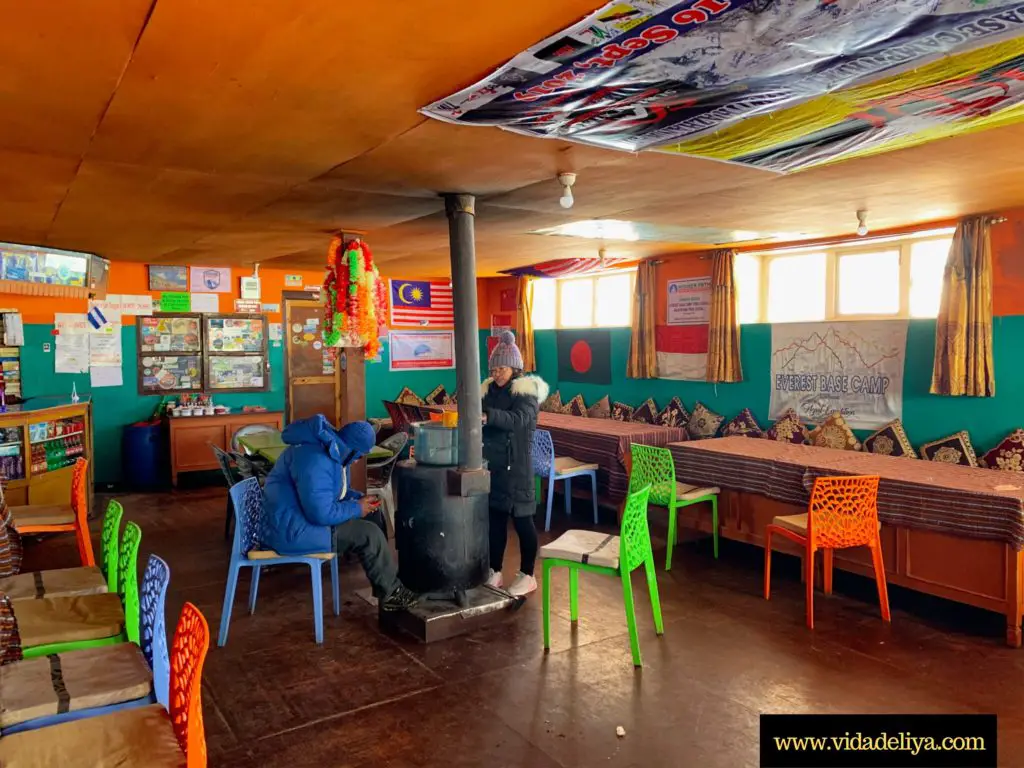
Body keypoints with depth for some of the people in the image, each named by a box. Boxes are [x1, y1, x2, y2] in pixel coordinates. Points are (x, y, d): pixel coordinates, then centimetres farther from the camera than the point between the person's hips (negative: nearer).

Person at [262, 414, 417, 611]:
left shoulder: (331, 448, 4)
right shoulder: (316, 461, -29)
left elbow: (336, 490, 19)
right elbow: (322, 514, -31)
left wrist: (359, 498, 1)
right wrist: (357, 508, -15)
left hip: (301, 516, 11)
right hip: (291, 530, -11)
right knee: (370, 534, -16)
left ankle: (384, 582, 15)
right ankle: (390, 593, 3)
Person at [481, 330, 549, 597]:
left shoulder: (526, 392, -11)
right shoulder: (489, 390, 8)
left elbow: (517, 419, -29)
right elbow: (484, 419, 12)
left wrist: (487, 416, -44)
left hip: (517, 466, -6)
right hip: (492, 464, 6)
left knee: (521, 520, 3)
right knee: (494, 518, 12)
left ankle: (527, 575, 16)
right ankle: (495, 572, 24)